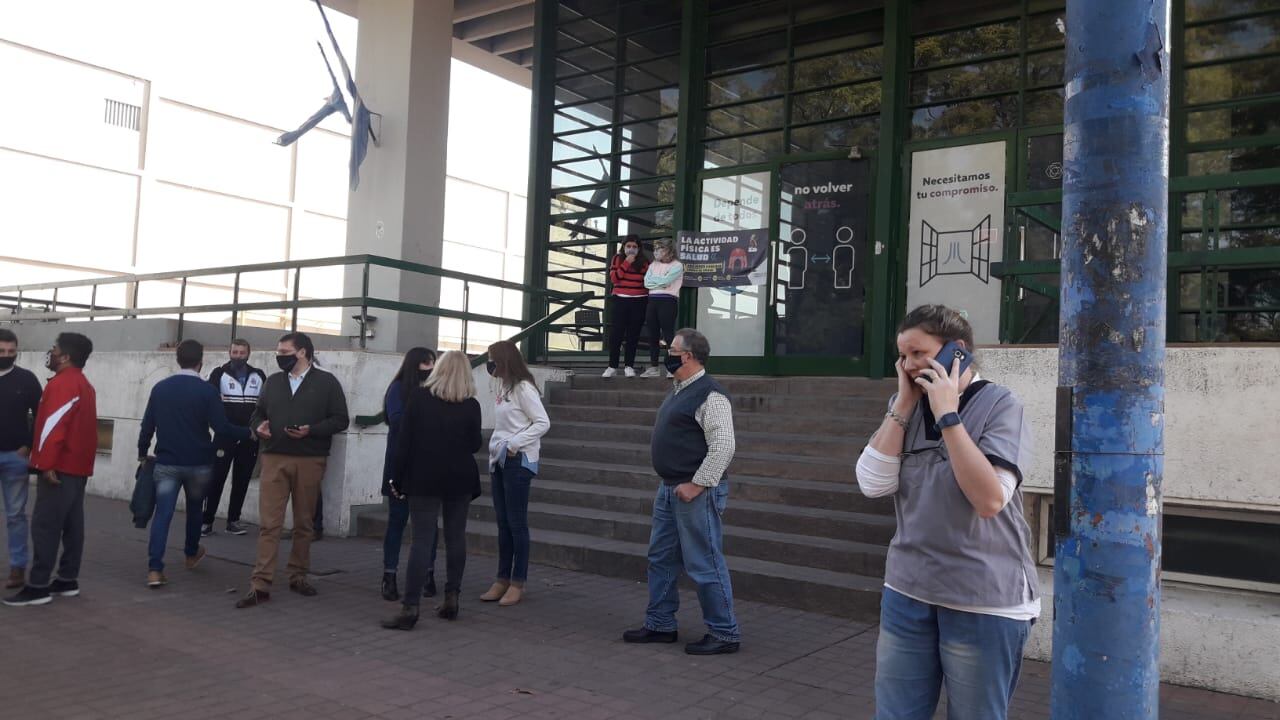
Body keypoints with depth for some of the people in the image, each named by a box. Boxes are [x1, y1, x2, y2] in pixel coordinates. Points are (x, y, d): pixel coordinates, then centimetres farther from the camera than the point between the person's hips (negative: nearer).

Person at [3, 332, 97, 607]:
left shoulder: (62, 383, -13)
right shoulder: (83, 384, 18)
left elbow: (54, 426, -21)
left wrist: (46, 464, -24)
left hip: (60, 466, -10)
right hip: (78, 465, 10)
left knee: (44, 525, -7)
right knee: (72, 524, 10)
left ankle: (38, 586, -6)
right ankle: (68, 580, 15)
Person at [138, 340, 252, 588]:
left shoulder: (160, 388, 1)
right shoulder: (207, 390, -10)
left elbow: (147, 425, 5)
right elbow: (221, 428, -16)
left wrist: (142, 453, 18)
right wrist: (250, 433, -4)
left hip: (166, 463, 2)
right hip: (198, 464, -2)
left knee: (163, 514, -1)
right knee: (194, 509, 20)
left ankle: (154, 569, -10)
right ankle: (191, 554, 39)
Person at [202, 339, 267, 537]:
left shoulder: (259, 376, 8)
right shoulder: (219, 373, 0)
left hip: (250, 438, 3)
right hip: (224, 436, -3)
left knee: (242, 481, 8)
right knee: (216, 478, -4)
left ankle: (233, 521, 17)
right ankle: (207, 521, 4)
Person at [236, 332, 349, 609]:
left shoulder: (327, 382, 0)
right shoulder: (273, 381, 13)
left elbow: (340, 419, -3)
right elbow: (258, 412, 21)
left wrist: (311, 430, -16)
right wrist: (259, 426, -2)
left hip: (310, 461, -2)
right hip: (274, 459, 2)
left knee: (304, 523, 9)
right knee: (269, 523, -3)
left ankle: (298, 576, 23)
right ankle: (261, 585, -2)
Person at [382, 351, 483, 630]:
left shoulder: (419, 397, -4)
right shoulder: (471, 405, -2)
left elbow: (405, 440, -5)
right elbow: (475, 445, 4)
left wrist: (397, 478, 1)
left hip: (424, 478, -1)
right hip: (460, 479, 2)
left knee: (422, 540, -4)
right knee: (456, 537, 12)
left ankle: (410, 607, -7)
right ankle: (451, 599, 17)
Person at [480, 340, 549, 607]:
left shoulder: (523, 388, -11)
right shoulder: (504, 388, 12)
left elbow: (543, 423, -15)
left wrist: (514, 444, -17)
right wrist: (494, 454, 7)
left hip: (518, 462, -8)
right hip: (500, 461, 8)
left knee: (516, 523, -2)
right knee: (503, 523, 11)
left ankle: (518, 583, 6)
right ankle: (503, 579, 18)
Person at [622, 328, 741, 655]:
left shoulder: (709, 395, -17)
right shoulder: (679, 391, 14)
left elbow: (724, 445, -23)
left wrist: (696, 484, -22)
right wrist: (671, 484, 17)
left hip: (697, 493, -10)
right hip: (669, 489, 10)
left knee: (705, 565, -3)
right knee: (661, 559, 16)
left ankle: (724, 633, 10)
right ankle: (660, 625, 28)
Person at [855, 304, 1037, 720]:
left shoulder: (999, 405, -10)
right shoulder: (906, 407, 6)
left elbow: (990, 499, -21)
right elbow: (873, 484, -5)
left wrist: (947, 415, -21)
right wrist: (903, 404, -8)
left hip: (983, 600, -5)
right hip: (907, 590, 5)